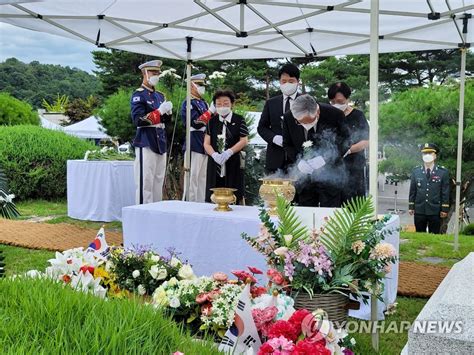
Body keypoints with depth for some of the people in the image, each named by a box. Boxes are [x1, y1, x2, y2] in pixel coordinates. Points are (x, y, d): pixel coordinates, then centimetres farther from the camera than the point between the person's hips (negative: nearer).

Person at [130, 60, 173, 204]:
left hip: (160, 142, 8)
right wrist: (159, 111, -20)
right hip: (146, 143, -8)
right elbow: (138, 120, -16)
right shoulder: (138, 95, -6)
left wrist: (168, 111, -3)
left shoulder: (160, 96, 17)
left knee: (158, 181, 11)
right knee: (146, 182, -8)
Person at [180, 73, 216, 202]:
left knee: (203, 177, 11)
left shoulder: (203, 103, 18)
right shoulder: (188, 103, -8)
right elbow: (196, 123, -18)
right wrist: (210, 111, -21)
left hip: (205, 145, 8)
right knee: (194, 176, -6)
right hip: (195, 145, -8)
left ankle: (201, 203, 17)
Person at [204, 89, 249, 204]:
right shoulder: (212, 121, 11)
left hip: (233, 165, -2)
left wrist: (229, 152, -16)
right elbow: (206, 143, 6)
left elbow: (244, 141, -3)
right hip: (215, 164, 3)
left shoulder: (239, 120, 3)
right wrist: (214, 155, -14)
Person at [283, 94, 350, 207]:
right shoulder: (288, 117, -9)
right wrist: (298, 160, -16)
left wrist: (324, 158, -21)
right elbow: (287, 145, 4)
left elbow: (344, 143, -6)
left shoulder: (335, 115, -16)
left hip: (330, 174, -2)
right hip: (304, 176, 3)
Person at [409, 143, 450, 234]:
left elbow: (445, 192, -2)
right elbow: (412, 190, 6)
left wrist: (444, 209, -5)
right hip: (419, 211, 2)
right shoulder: (415, 171, 4)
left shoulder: (443, 172, -2)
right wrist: (411, 206, 3)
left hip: (435, 211, -1)